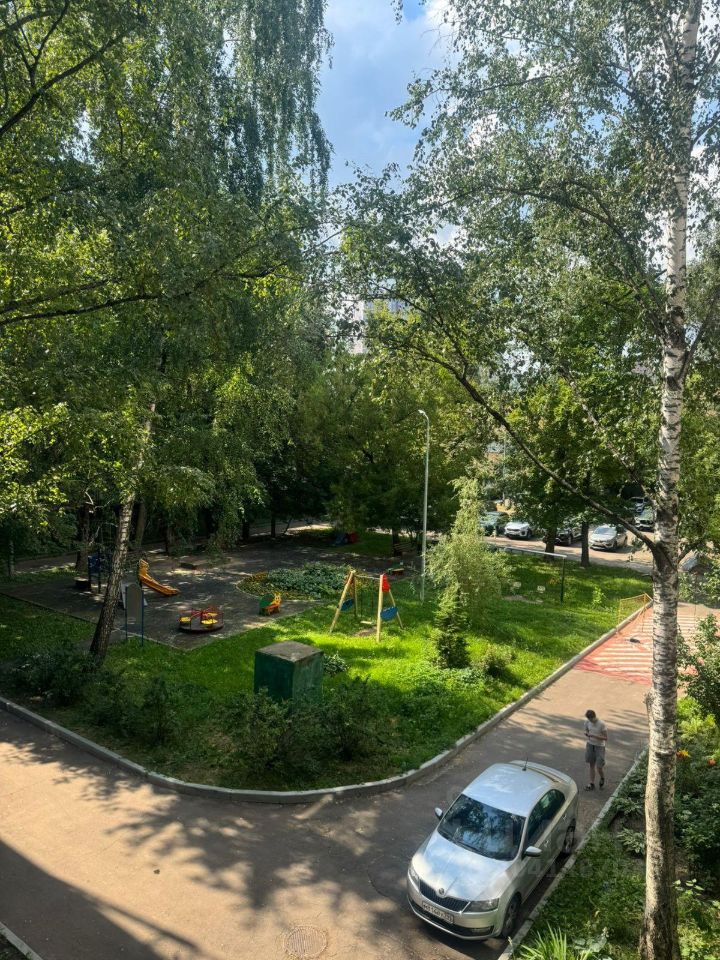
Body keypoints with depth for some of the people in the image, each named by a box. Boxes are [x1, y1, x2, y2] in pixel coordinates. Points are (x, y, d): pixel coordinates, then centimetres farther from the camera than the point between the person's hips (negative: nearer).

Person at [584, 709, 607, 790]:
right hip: (590, 744, 4)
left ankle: (602, 779, 29)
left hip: (599, 746, -4)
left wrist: (594, 736, -27)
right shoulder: (587, 722, -6)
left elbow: (606, 738, -18)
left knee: (599, 767, -2)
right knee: (591, 765, 11)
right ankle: (591, 784, 22)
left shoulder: (601, 724, -21)